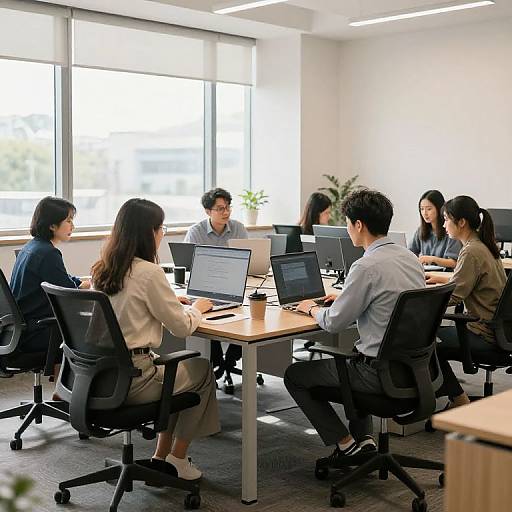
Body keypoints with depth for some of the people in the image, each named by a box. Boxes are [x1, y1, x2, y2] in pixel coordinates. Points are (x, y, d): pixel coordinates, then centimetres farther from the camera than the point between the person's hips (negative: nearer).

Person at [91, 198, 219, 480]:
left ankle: (161, 457, 27)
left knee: (175, 367, 29)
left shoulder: (100, 269, 5)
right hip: (131, 379, -7)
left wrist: (168, 300, 19)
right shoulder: (148, 272, -18)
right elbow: (181, 327, -10)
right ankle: (177, 459, 23)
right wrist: (196, 308, 9)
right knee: (202, 370, 18)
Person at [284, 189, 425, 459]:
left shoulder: (367, 267, -21)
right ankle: (363, 438, 25)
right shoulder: (409, 256, 5)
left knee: (294, 375, 8)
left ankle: (346, 443, 11)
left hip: (384, 372, -8)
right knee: (351, 361, 37)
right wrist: (345, 298, 21)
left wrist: (313, 308, 7)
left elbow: (334, 322, -14)